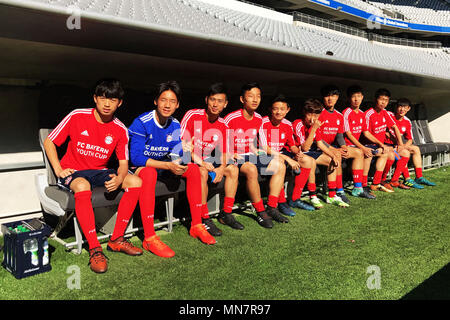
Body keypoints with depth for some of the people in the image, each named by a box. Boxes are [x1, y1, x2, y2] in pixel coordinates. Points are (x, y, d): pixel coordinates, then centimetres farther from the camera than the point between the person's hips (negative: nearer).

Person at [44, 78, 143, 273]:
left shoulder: (120, 130, -2)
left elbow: (123, 163, 1)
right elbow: (49, 142, -2)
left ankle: (116, 239, -12)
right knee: (83, 186, -39)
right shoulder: (77, 117, -9)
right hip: (72, 171, -4)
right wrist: (59, 170, -12)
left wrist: (118, 179, -22)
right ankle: (94, 249, -32)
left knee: (136, 182, -17)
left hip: (100, 172, 4)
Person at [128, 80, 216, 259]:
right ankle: (149, 238, -36)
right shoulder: (141, 123, -20)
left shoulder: (175, 125, -1)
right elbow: (136, 158, -26)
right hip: (138, 167, -6)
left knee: (193, 168, -11)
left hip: (161, 165, 7)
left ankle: (196, 226, -7)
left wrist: (177, 164, -23)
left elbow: (175, 154, 3)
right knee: (149, 173, -39)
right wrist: (168, 165, -32)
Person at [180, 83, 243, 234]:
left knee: (233, 169, -6)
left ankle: (226, 214, -1)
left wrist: (222, 168, -16)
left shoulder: (222, 125, 3)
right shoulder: (192, 115, -14)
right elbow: (182, 145, -18)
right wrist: (200, 162, -27)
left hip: (207, 160, 7)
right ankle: (205, 219, -27)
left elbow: (224, 153, 6)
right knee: (203, 172, -34)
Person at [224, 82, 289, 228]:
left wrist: (256, 154, 0)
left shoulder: (259, 119, 6)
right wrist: (231, 155, -22)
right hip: (234, 157, -8)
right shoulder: (231, 119, -15)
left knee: (280, 165, -4)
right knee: (251, 169, -37)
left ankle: (271, 208, -4)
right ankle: (260, 212, -22)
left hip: (251, 156, 8)